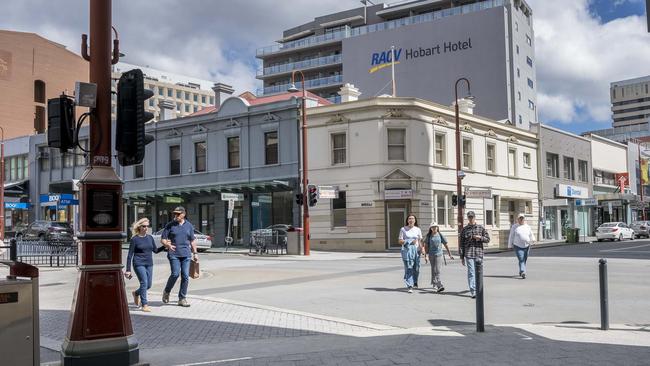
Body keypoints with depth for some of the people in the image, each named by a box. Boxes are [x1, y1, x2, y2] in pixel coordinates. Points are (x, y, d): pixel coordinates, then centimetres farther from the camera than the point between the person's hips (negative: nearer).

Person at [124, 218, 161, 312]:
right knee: (144, 283, -16)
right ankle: (144, 305, -6)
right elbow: (130, 255, -4)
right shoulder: (135, 239, -6)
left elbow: (155, 250, 17)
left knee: (148, 285, 7)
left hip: (149, 264, 5)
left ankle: (136, 293, 37)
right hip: (139, 264, -5)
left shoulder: (150, 237, 8)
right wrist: (128, 270, -7)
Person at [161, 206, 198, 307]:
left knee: (185, 276, -1)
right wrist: (168, 245, -20)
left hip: (186, 254, 3)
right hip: (174, 254, -3)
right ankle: (166, 292, 12)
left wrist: (195, 253, 13)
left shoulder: (189, 226, 11)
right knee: (175, 274, -14)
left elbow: (192, 240, 18)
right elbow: (163, 239, 1)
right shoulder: (170, 225, 2)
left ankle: (182, 299, 7)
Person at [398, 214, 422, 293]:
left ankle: (415, 282, 32)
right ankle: (410, 286, -9)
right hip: (406, 250, -3)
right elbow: (400, 241, 0)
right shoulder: (403, 229, 2)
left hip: (416, 250, 3)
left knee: (416, 268, 6)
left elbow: (420, 240, 7)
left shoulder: (418, 230, 9)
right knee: (408, 268, -9)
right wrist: (410, 242, -12)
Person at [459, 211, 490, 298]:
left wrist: (480, 238, -10)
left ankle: (478, 289, 22)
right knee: (471, 272, -7)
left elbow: (487, 239, 10)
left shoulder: (481, 228, 10)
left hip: (479, 253, 1)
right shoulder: (464, 229, 8)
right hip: (469, 254, -1)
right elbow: (461, 244, 8)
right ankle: (473, 291, -9)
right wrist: (461, 257, 4)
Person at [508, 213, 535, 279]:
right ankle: (523, 273, -26)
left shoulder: (527, 227, 11)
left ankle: (521, 272, 29)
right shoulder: (514, 226, 1)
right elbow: (511, 236, 3)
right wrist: (510, 245, 1)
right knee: (521, 260, -17)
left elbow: (531, 235, 16)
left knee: (524, 260, 11)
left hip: (526, 246, 4)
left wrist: (533, 240, -5)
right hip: (518, 246, -4)